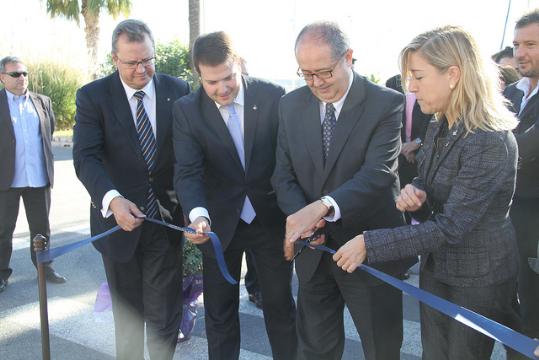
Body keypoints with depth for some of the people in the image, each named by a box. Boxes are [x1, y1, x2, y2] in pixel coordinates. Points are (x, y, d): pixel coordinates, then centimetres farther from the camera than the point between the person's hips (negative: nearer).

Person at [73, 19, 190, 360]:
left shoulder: (178, 90, -1)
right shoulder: (93, 96, -5)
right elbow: (86, 157, -16)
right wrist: (112, 199, -34)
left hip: (166, 218, 0)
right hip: (118, 218, 0)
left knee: (165, 315, 6)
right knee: (127, 313, 18)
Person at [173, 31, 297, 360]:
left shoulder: (273, 96, -9)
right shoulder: (187, 110, -8)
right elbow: (188, 172, -15)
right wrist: (199, 215, -34)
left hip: (271, 218, 0)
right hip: (220, 223, 1)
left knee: (280, 305, 15)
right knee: (219, 311, 14)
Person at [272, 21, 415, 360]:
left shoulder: (386, 103, -13)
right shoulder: (291, 105, 1)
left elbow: (378, 173, -24)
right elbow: (284, 174, 1)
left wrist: (322, 206, -38)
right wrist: (300, 216, -18)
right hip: (314, 250, 4)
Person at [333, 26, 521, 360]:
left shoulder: (491, 143, -26)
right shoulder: (438, 129, 1)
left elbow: (451, 227, -27)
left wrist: (368, 243, -26)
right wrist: (413, 195, -12)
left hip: (479, 279, -7)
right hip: (436, 268, 7)